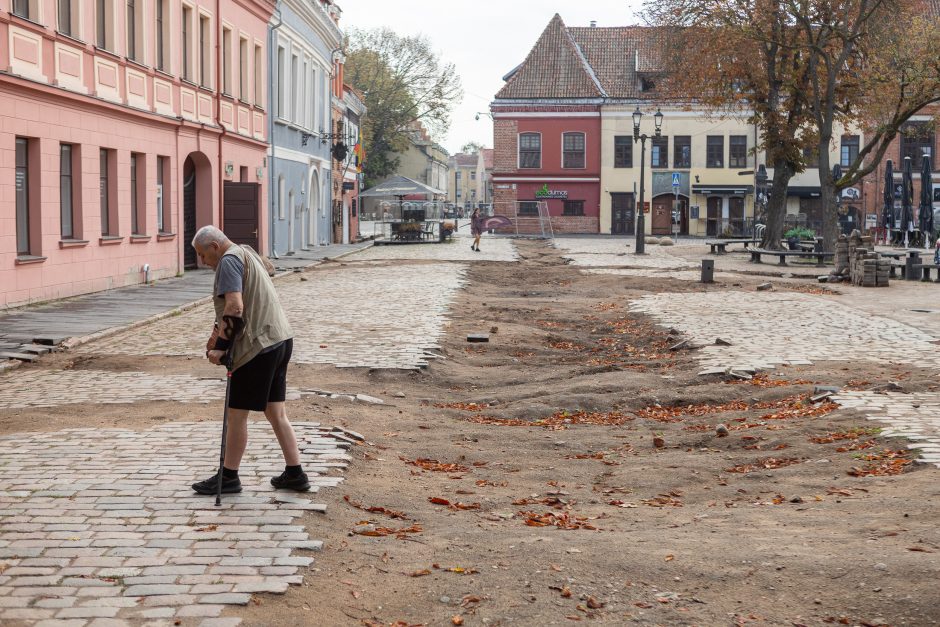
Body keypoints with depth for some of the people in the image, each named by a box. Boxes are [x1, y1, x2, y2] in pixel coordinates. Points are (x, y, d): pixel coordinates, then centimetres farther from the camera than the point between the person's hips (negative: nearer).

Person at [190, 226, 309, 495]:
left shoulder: (229, 260, -11)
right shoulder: (247, 253, 20)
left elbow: (235, 308, -22)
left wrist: (220, 346, -18)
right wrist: (219, 332, 24)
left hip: (258, 347, -10)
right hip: (280, 339, 10)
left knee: (237, 413, 2)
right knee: (276, 412, 13)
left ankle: (228, 477, 12)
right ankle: (295, 473, 15)